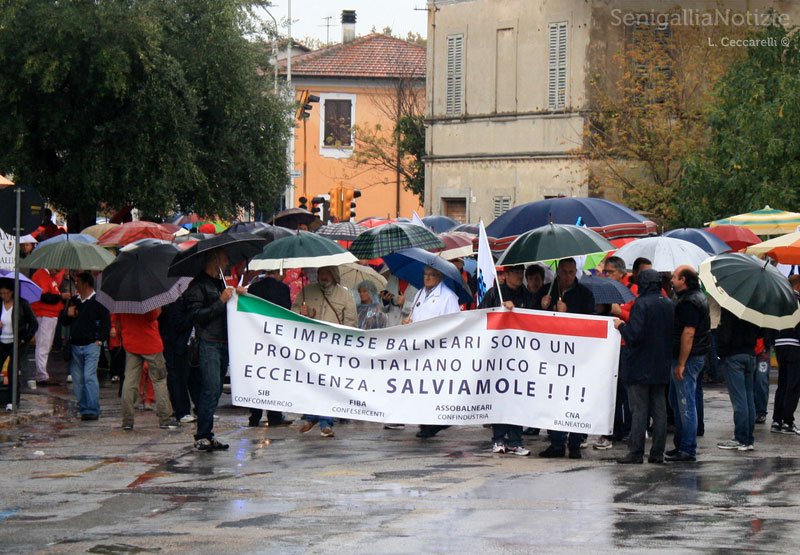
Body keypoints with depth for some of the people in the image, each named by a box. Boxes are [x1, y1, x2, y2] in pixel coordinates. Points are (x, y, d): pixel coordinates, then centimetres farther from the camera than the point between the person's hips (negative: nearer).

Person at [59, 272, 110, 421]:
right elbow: (63, 322, 22)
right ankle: (83, 408, 12)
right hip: (75, 346, 6)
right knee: (77, 379, 5)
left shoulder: (98, 301, -2)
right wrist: (67, 314, 0)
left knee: (89, 376, -14)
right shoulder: (74, 300, 17)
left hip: (91, 345, -6)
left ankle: (92, 410, -15)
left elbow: (106, 323, -3)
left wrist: (99, 340, -9)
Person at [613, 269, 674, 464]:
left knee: (639, 411, -4)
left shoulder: (641, 305, -16)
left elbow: (634, 336, -21)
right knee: (659, 410, 9)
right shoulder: (669, 305, 7)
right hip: (661, 367, 7)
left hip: (640, 366, -7)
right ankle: (657, 453, 10)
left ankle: (635, 453, -3)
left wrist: (621, 325, -3)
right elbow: (673, 333, 12)